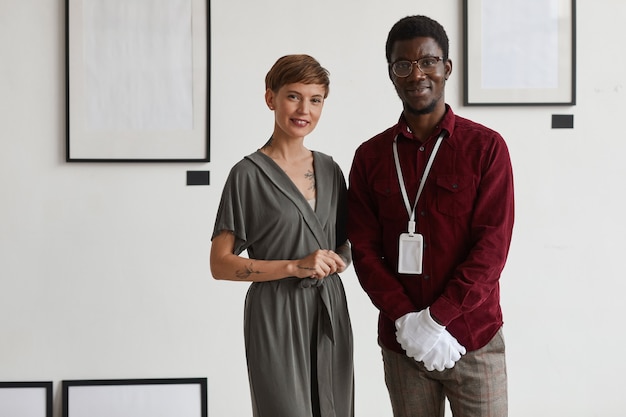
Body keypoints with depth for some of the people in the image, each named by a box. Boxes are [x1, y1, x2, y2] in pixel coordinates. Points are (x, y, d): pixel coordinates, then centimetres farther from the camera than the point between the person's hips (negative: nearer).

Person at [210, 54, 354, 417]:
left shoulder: (329, 169, 10)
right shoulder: (249, 174, -7)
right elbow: (220, 264, -9)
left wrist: (341, 258, -2)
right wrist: (295, 266, -18)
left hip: (329, 310, 6)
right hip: (276, 314, -5)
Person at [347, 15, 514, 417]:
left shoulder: (486, 147, -3)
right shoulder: (370, 156, 5)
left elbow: (493, 246, -9)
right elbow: (364, 249, 1)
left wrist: (437, 319, -15)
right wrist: (406, 319, -12)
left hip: (474, 340, -2)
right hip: (402, 340, 2)